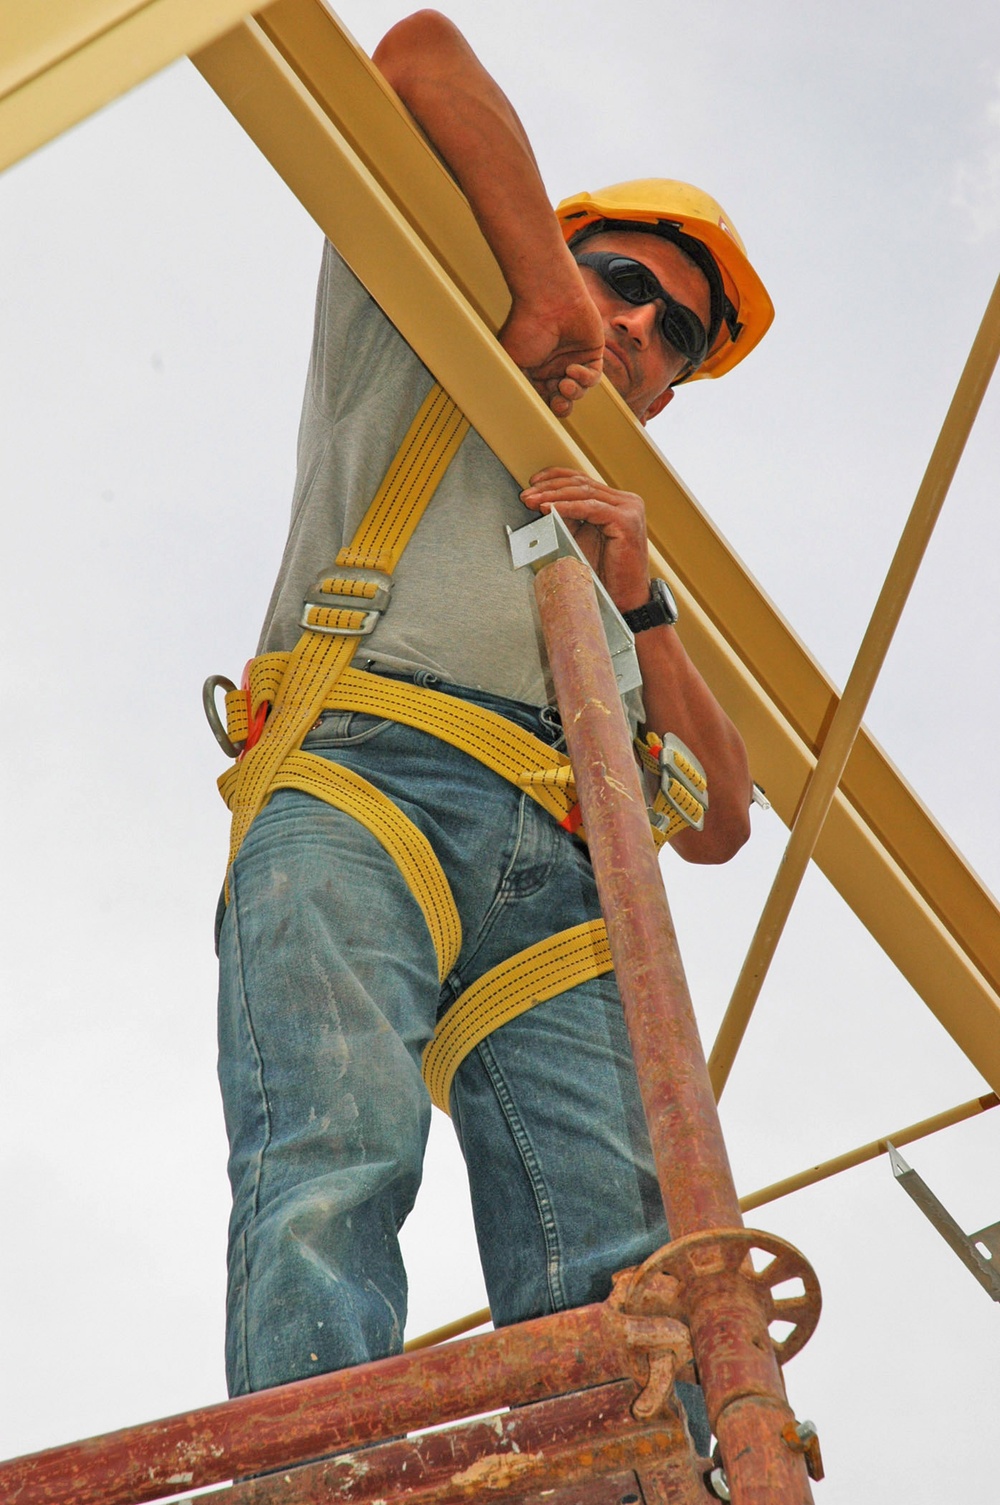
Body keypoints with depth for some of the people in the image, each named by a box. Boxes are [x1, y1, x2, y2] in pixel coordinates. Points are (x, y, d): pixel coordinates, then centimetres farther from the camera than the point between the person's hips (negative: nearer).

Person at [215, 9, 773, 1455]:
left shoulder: (629, 556, 40)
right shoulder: (410, 369, 31)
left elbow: (719, 825, 24)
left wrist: (640, 600, 12)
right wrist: (544, 290, 16)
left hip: (556, 872, 4)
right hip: (361, 780, -3)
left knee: (616, 1246, -21)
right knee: (336, 1158, -30)